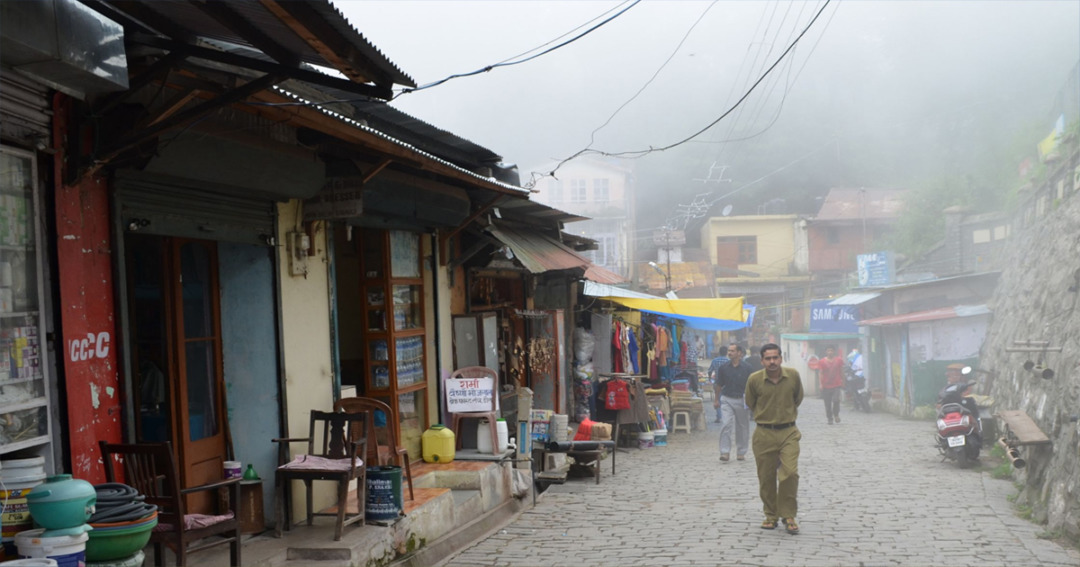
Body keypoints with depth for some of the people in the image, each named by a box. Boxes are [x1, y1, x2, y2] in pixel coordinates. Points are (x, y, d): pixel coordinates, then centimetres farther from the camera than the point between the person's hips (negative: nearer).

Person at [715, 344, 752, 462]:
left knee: (742, 427, 8)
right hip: (726, 400, 1)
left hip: (741, 400, 0)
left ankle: (741, 453, 21)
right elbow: (719, 385, 11)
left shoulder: (746, 369, -2)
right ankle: (725, 452, -11)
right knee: (725, 424, -12)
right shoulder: (724, 368, 3)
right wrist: (716, 400, 12)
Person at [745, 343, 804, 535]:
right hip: (764, 434, 0)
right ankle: (771, 515, 21)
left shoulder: (793, 375, -4)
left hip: (788, 432, 0)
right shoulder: (754, 379, -8)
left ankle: (788, 515, 4)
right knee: (766, 477, 5)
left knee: (790, 473, -11)